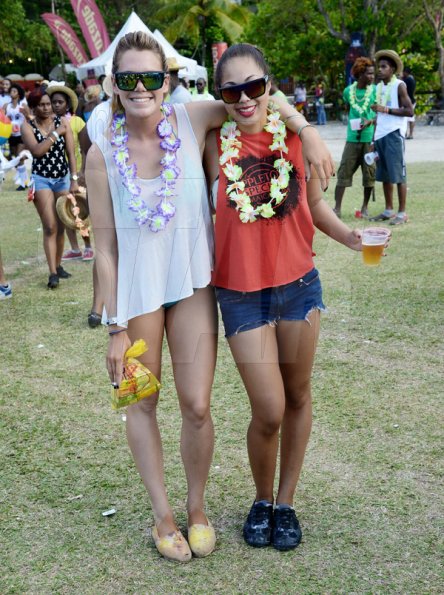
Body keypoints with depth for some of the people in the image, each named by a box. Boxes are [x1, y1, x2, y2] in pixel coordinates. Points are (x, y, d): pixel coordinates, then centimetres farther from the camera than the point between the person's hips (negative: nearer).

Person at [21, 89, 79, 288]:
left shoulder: (62, 122, 1)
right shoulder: (27, 127, -4)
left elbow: (70, 153, 0)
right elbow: (37, 151, -19)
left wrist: (74, 180, -5)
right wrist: (56, 133, -15)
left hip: (63, 178, 3)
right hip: (41, 179, -3)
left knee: (60, 226, 9)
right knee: (50, 227, -9)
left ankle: (58, 266, 24)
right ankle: (53, 272, -8)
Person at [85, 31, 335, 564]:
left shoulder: (192, 120, -9)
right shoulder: (103, 154, -10)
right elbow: (105, 247, -7)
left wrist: (308, 134, -8)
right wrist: (116, 327, -8)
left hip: (192, 284, 0)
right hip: (135, 289, 0)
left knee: (197, 406, 0)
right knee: (141, 403, 9)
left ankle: (197, 508, 26)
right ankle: (163, 515, 28)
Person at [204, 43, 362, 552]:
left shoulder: (297, 135, -4)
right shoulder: (215, 146, -8)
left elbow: (315, 205, 5)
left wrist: (350, 237, -10)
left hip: (299, 284, 2)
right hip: (241, 293, -2)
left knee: (297, 396, 14)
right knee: (269, 411, -2)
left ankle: (286, 502, 34)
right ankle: (262, 499, 28)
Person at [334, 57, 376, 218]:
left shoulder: (375, 90, -2)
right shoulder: (348, 91, 5)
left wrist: (370, 121, -20)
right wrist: (354, 123, 12)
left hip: (370, 138, -1)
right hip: (352, 138, 1)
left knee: (369, 173, 4)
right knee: (343, 172, -3)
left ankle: (365, 207, 18)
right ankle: (337, 208, 0)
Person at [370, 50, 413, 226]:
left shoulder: (399, 86, -6)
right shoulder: (379, 87, 15)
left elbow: (409, 111, -12)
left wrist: (386, 109, -17)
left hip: (394, 134, -7)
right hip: (380, 135, 7)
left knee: (398, 173, -5)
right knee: (384, 174, 10)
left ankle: (402, 213, -2)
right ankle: (388, 210, 18)